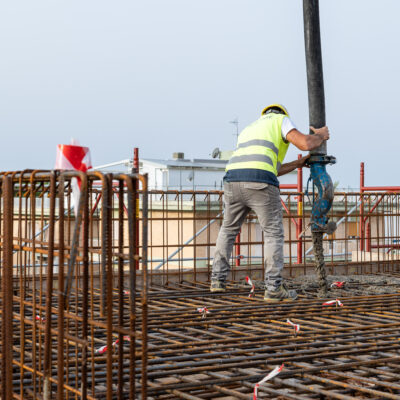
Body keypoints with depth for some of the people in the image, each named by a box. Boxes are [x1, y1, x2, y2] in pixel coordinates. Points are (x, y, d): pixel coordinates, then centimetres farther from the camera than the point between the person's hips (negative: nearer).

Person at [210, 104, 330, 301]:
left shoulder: (247, 131, 37)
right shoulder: (281, 120, 18)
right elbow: (305, 143, 2)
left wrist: (297, 164, 46)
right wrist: (320, 136, 24)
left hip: (234, 180, 5)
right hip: (260, 185, -5)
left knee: (228, 229, 25)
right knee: (273, 233, 6)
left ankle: (218, 279, 21)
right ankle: (274, 288, -1)